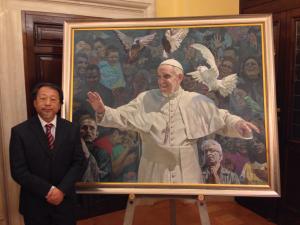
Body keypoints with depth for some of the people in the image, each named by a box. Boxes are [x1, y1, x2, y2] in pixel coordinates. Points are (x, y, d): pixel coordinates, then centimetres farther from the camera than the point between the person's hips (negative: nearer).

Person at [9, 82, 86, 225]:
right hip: (34, 204, -1)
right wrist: (48, 190, -17)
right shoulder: (20, 131, -9)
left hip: (65, 200, 1)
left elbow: (79, 162, -3)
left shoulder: (71, 129, -3)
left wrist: (62, 189, -15)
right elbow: (18, 170, -11)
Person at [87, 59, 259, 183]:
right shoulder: (146, 99, 1)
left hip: (186, 171, 0)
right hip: (154, 170, 0)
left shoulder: (196, 101, 1)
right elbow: (122, 116, -2)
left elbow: (222, 119, 2)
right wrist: (102, 110, -19)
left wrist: (238, 123, -17)